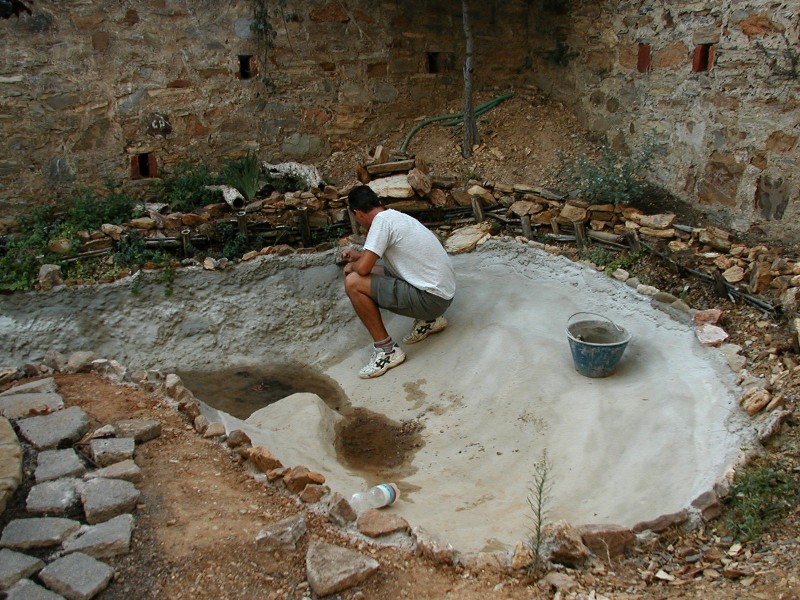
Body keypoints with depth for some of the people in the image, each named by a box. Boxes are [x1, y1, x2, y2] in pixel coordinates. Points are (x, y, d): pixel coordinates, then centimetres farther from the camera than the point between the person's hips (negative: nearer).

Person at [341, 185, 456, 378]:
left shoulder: (382, 220, -14)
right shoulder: (397, 216, 14)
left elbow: (363, 268, -19)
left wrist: (351, 266, 3)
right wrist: (360, 254, 38)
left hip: (432, 298, -10)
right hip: (443, 291, 10)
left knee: (353, 283, -15)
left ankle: (387, 350, -5)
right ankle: (429, 320, 19)